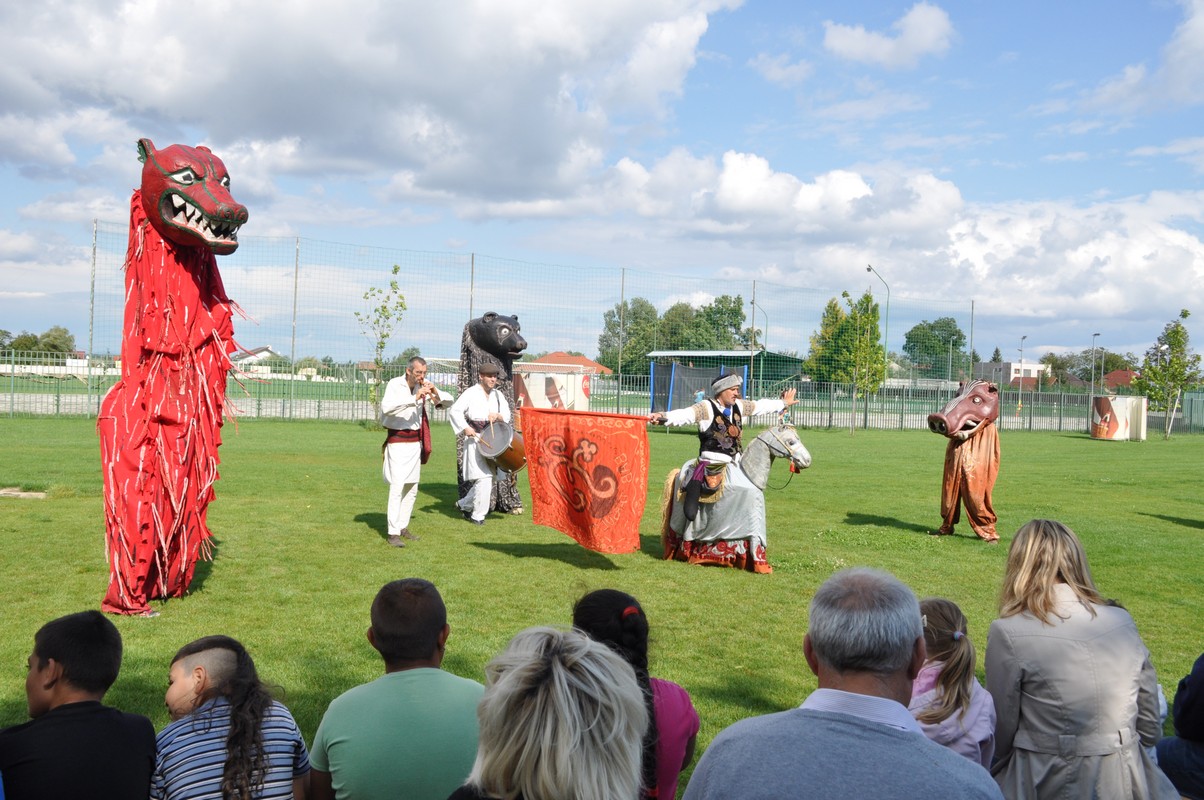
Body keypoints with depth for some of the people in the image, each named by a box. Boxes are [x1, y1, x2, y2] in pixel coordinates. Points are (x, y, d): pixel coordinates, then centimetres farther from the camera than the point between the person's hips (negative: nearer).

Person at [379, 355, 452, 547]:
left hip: (416, 442, 6)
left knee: (412, 488, 9)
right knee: (397, 487, -13)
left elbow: (448, 400, 7)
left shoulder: (424, 385, 2)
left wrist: (435, 392, -14)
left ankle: (403, 527, 19)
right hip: (398, 441, -6)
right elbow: (386, 406, -31)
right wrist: (414, 398, -35)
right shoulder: (395, 384, -13)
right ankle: (393, 533, -12)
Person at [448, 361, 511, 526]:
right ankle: (478, 515, -1)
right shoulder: (471, 393, -5)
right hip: (475, 439, -7)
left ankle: (464, 504, 30)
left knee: (489, 478, 11)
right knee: (484, 478, -14)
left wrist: (497, 416, -14)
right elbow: (454, 411, -10)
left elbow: (507, 415, 7)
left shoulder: (497, 395, 13)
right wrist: (465, 427, -20)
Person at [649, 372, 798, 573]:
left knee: (753, 494, -2)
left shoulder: (739, 407, 12)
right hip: (710, 465, -6)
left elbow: (760, 406, 28)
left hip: (734, 466, 6)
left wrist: (783, 404, 41)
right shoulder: (706, 408, -9)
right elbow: (685, 414, -25)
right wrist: (663, 417, -43)